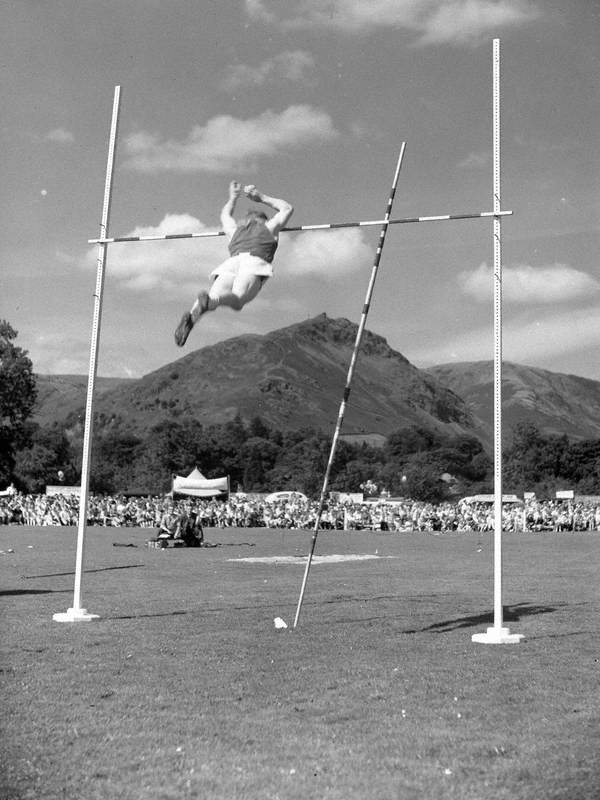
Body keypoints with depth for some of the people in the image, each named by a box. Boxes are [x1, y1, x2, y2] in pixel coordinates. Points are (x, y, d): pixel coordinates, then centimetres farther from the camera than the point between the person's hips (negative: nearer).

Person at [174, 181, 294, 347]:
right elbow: (287, 208, 53)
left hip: (232, 261, 3)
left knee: (215, 295, -19)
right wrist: (262, 197, 58)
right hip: (254, 261, -3)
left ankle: (192, 316, -51)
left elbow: (225, 215, 63)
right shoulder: (269, 227, 33)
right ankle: (209, 301, -58)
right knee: (236, 300, -26)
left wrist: (233, 198, 76)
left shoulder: (236, 230, 39)